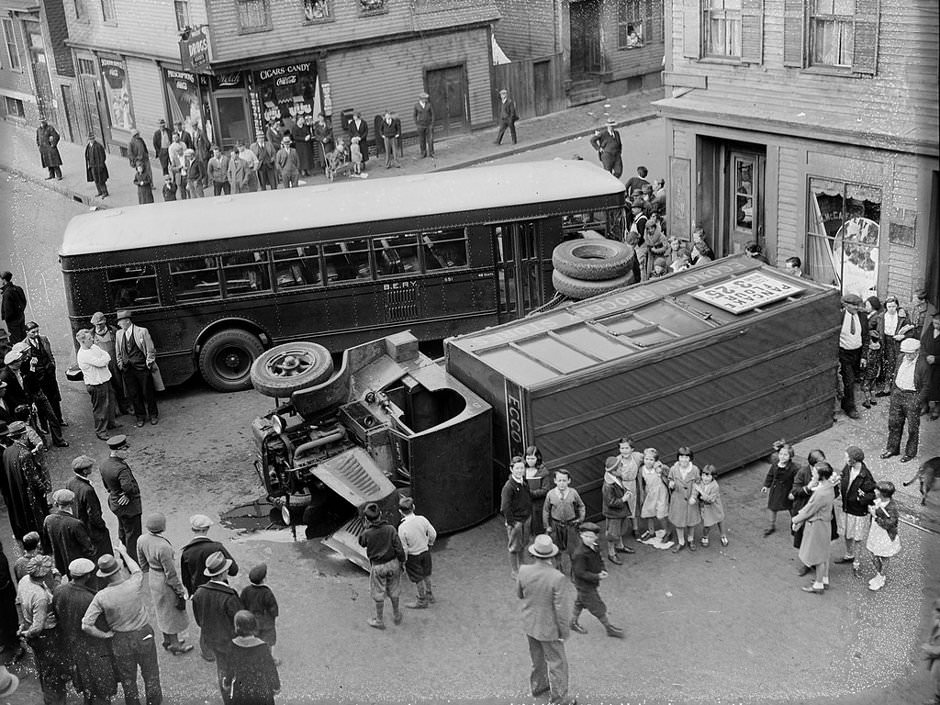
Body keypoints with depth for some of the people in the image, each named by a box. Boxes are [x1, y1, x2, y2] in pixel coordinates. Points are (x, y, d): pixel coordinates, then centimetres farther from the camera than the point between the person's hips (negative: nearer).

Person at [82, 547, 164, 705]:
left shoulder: (101, 596, -20)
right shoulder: (134, 585, -22)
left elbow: (86, 626, -19)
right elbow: (137, 570, 3)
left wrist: (106, 635, -4)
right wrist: (124, 553, 18)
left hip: (120, 641, 0)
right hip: (143, 636, 0)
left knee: (128, 680, 21)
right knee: (151, 676, 20)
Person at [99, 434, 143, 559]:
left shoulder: (105, 463, -3)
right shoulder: (121, 468, -33)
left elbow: (106, 483, 10)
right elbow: (128, 487, -44)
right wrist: (129, 495, -24)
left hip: (114, 502, 9)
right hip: (129, 506, -9)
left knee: (123, 531, 28)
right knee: (132, 534, 9)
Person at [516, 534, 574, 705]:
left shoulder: (524, 571, -17)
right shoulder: (557, 578, -30)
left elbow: (519, 594, 1)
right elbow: (560, 608, -21)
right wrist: (565, 631, -7)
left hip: (530, 625, 5)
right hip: (549, 628, -5)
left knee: (537, 658, 28)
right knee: (557, 663, 14)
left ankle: (537, 686, 48)